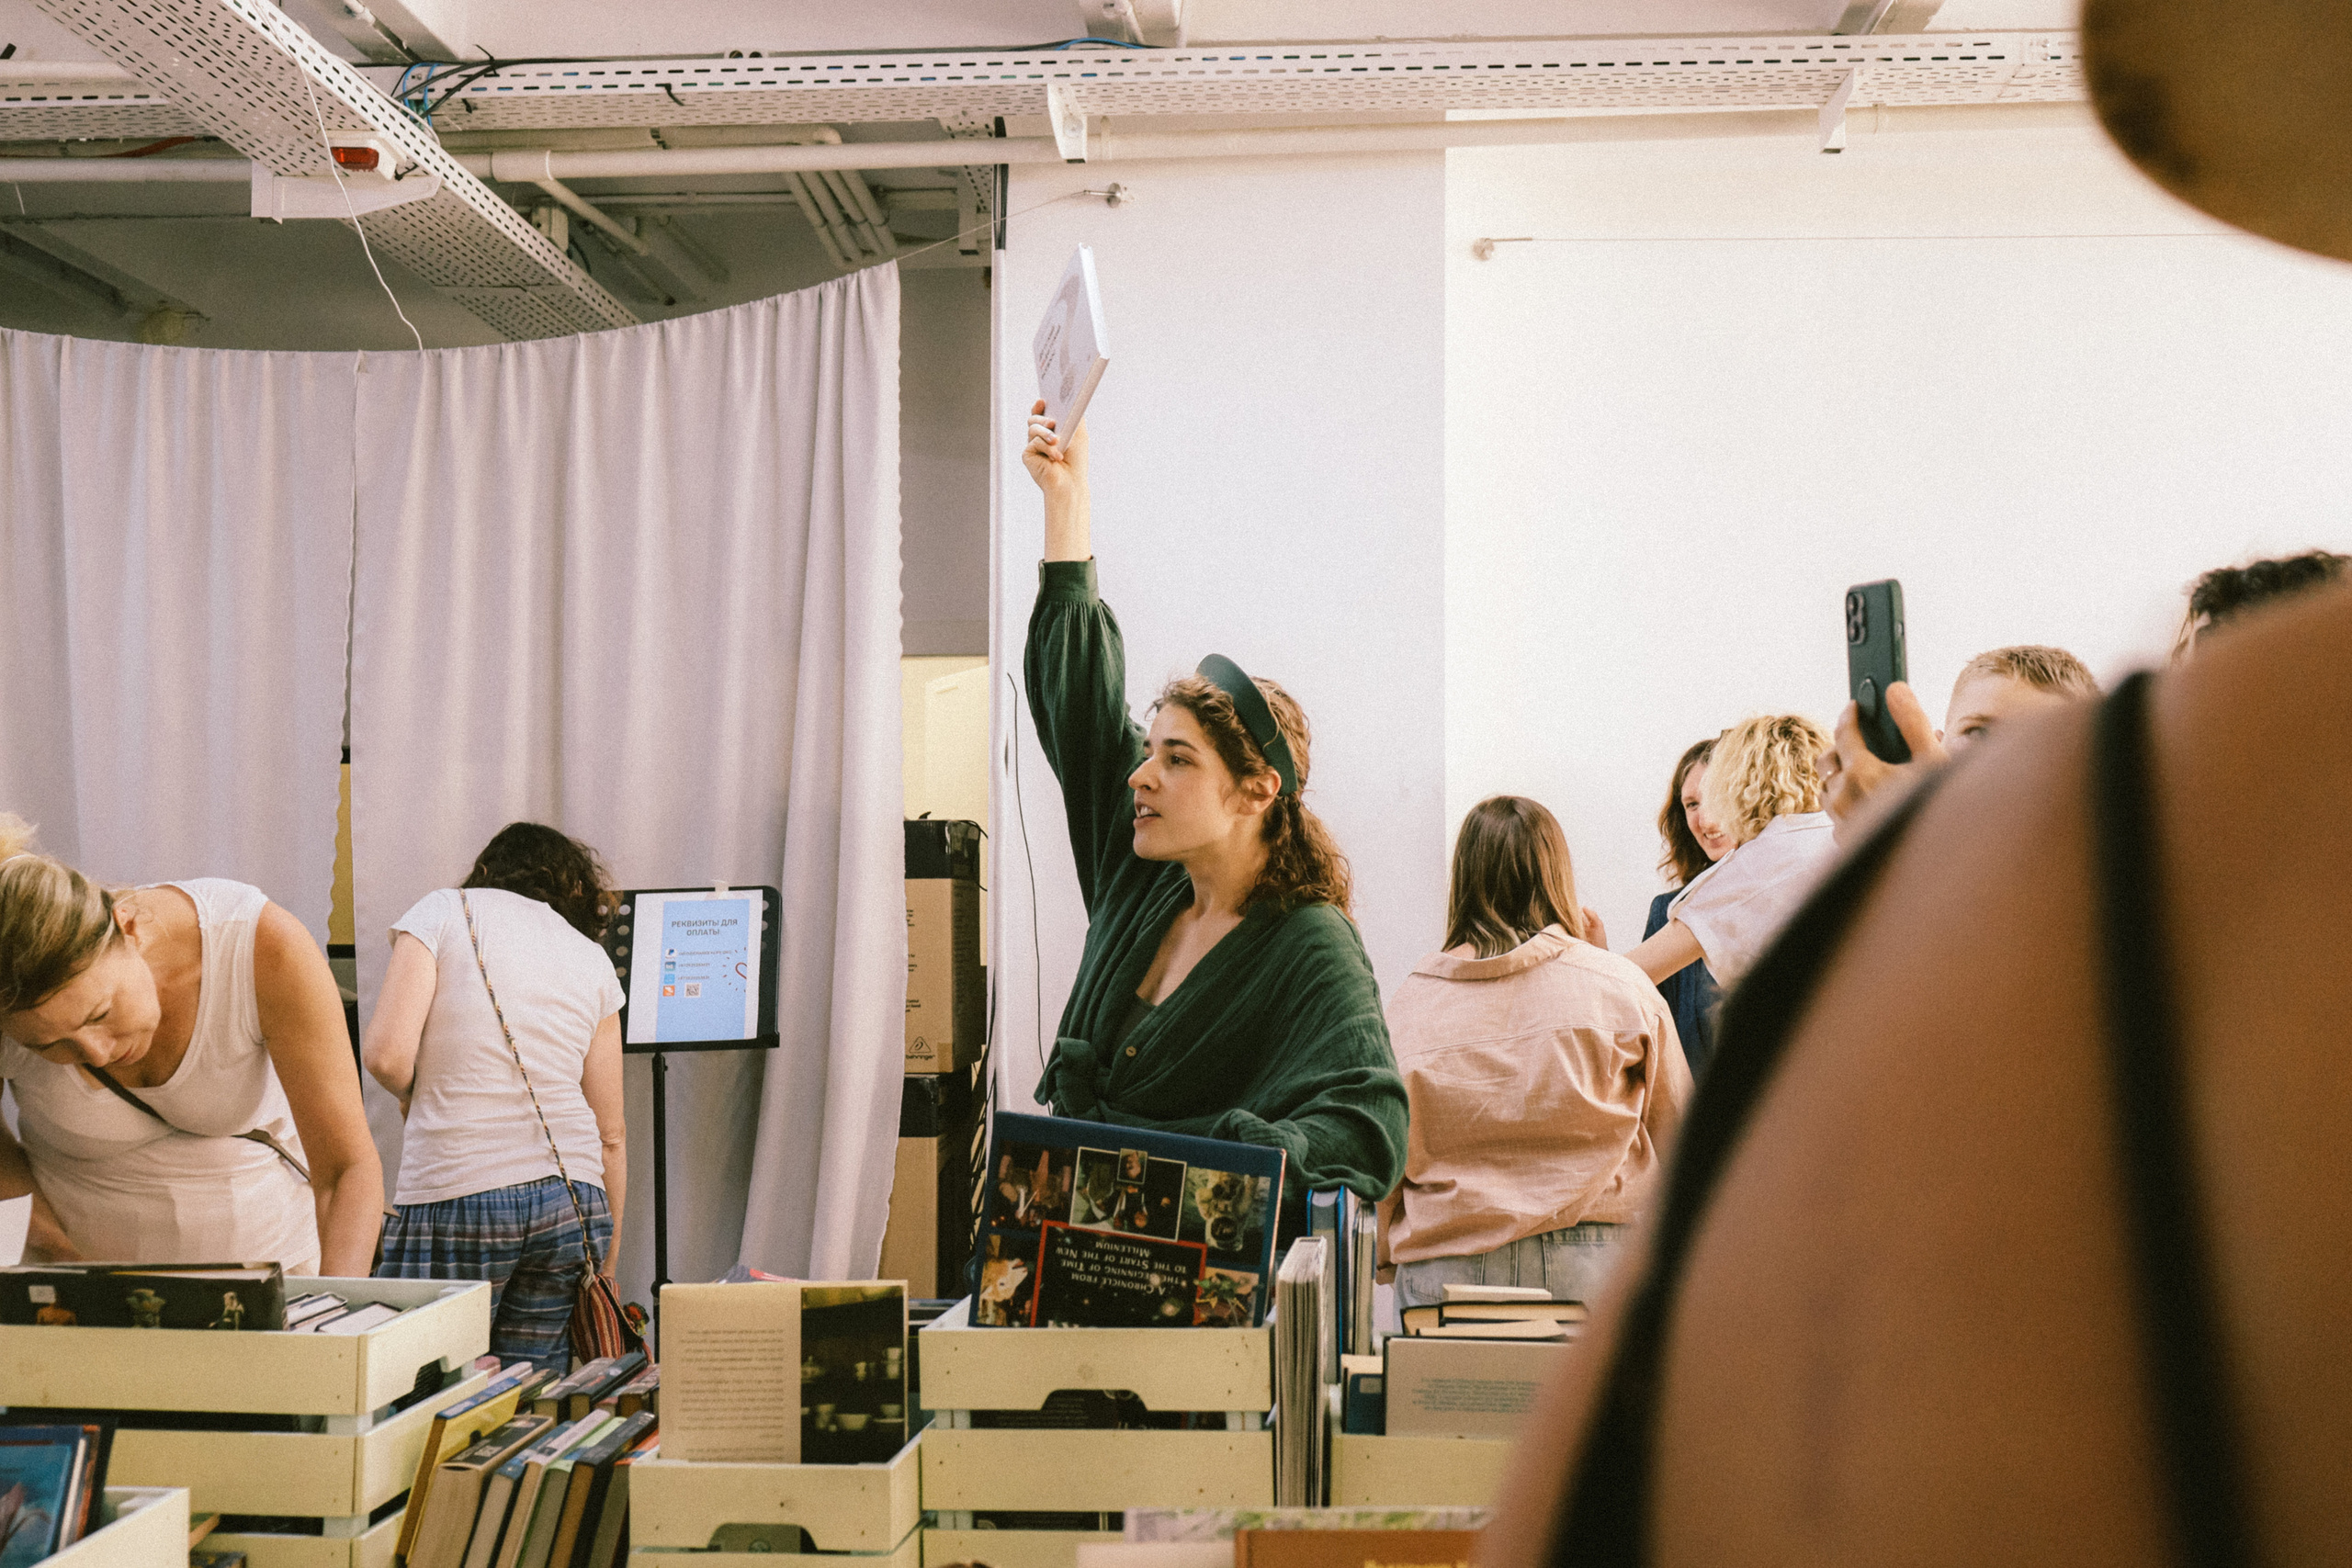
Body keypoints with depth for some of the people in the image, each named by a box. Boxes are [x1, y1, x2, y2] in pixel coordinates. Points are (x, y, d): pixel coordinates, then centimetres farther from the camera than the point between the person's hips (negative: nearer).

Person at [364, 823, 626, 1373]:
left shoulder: (444, 911, 5)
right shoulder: (592, 959, 15)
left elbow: (387, 1057, -8)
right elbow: (611, 1132, 14)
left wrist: (416, 1097, 14)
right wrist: (606, 1261, 21)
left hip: (458, 1195, -4)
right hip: (574, 1199, 4)